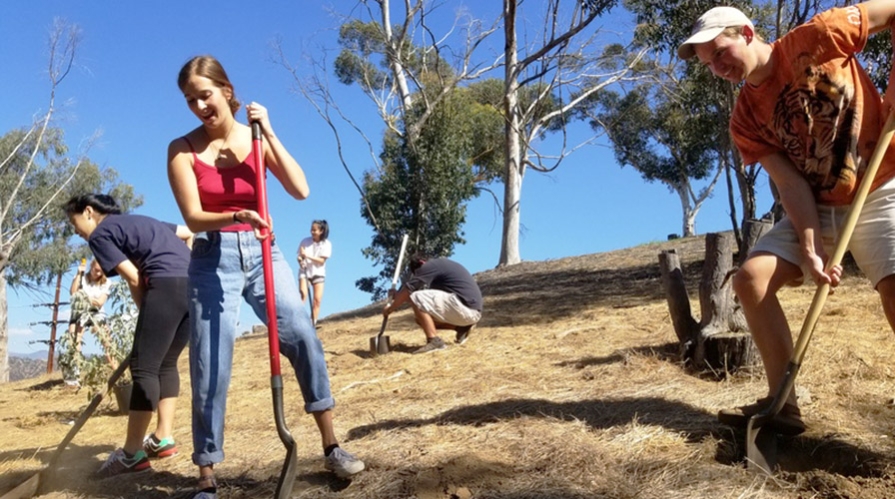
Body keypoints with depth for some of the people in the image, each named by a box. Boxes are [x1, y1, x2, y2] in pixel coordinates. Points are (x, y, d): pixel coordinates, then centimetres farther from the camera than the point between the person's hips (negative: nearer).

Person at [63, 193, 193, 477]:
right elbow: (189, 233, 31)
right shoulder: (139, 221, 31)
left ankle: (132, 454, -2)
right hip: (196, 284, 9)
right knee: (166, 364, 16)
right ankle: (163, 439, 17)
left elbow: (134, 278, 0)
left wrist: (145, 312, 13)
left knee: (143, 367, -4)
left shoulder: (100, 233, 8)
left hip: (167, 284, -9)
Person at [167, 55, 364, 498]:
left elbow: (300, 190, -9)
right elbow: (193, 218, -11)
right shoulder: (182, 150, -3)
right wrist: (237, 216, -30)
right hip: (213, 259, -1)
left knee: (303, 338, -12)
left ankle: (332, 448, 0)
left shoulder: (255, 137, 3)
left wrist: (269, 133, -12)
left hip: (262, 253, 2)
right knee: (210, 370, -1)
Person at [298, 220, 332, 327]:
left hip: (318, 273, 1)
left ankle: (313, 324, 3)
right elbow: (299, 255, 2)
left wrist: (307, 256, -23)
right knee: (303, 294, -24)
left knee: (317, 299, -5)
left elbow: (322, 260, -14)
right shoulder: (305, 241, -4)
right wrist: (300, 260, -21)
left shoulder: (326, 244, -8)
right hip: (304, 271, 0)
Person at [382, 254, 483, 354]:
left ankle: (434, 341, -16)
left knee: (417, 298, -12)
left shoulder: (431, 266, -3)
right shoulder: (441, 265, 24)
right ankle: (462, 327, 11)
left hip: (464, 307, -10)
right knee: (421, 315, 17)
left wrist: (390, 309, 4)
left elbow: (407, 290, -8)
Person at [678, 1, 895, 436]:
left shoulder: (817, 38, -11)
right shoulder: (745, 120, -2)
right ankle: (783, 405, -3)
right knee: (751, 277, -10)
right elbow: (791, 183, -10)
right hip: (817, 208, 5)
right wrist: (811, 249, -21)